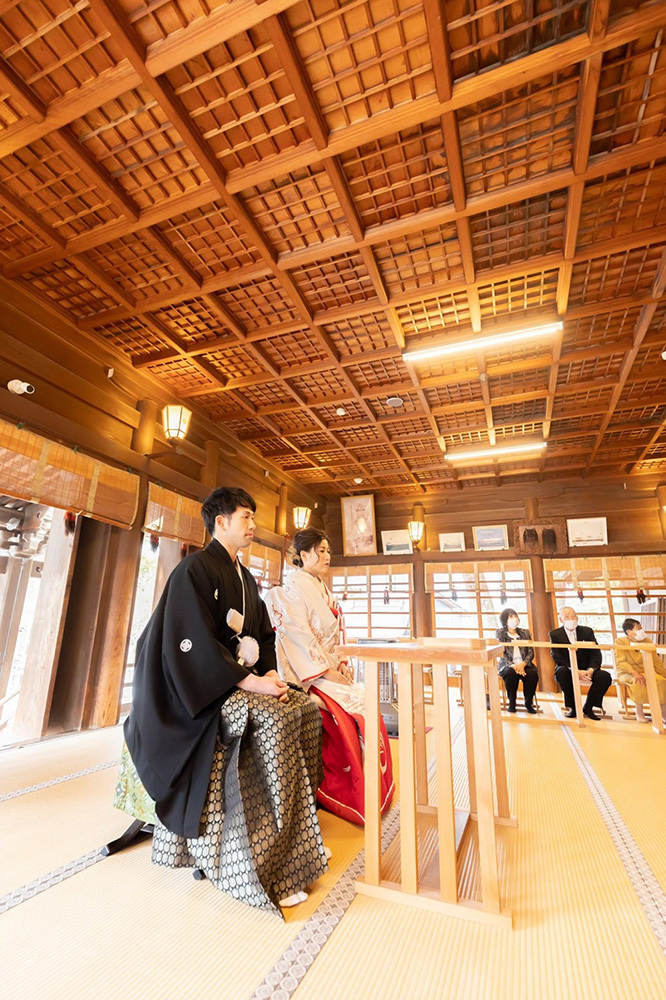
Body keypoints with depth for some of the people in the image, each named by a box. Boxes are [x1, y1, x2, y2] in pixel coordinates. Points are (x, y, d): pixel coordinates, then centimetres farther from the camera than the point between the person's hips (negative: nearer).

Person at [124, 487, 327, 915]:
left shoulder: (245, 578, 14)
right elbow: (195, 643, -21)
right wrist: (250, 682, -23)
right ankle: (271, 868, -19)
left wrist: (269, 672, -4)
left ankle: (296, 837, 3)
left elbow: (264, 634, 15)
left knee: (305, 707, -5)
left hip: (241, 679, 9)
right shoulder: (195, 569, -12)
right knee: (272, 719, -28)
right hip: (201, 688, -8)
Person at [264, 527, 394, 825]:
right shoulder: (292, 589, -12)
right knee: (346, 719, -20)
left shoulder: (322, 589, 15)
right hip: (307, 675, -8)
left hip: (331, 671, 8)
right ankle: (345, 798, 0)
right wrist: (326, 671, -18)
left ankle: (372, 796, 10)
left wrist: (342, 663, 3)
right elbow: (300, 636, -19)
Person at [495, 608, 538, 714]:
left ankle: (528, 703, -10)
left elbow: (531, 652, 5)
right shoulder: (500, 633, 4)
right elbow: (501, 653, -5)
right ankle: (511, 703, -17)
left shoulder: (525, 632, 14)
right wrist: (512, 665, -21)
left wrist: (523, 664, -15)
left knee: (533, 673, -30)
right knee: (511, 673, -36)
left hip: (523, 665, 3)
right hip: (507, 665, -2)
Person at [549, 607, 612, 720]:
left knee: (605, 676, -27)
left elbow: (596, 653, -1)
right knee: (562, 671, -37)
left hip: (586, 669, 3)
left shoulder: (587, 631, 6)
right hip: (567, 669, -3)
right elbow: (558, 658, -11)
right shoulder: (555, 634, -3)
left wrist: (591, 669, -20)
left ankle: (588, 707, -8)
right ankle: (572, 707, -17)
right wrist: (576, 671, -26)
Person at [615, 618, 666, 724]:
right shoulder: (621, 641, -7)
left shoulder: (646, 641, 8)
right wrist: (634, 673, -28)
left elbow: (656, 661, 12)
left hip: (645, 672, 5)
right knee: (638, 682, -36)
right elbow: (620, 662, -13)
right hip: (627, 673, -5)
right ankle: (639, 711, -17)